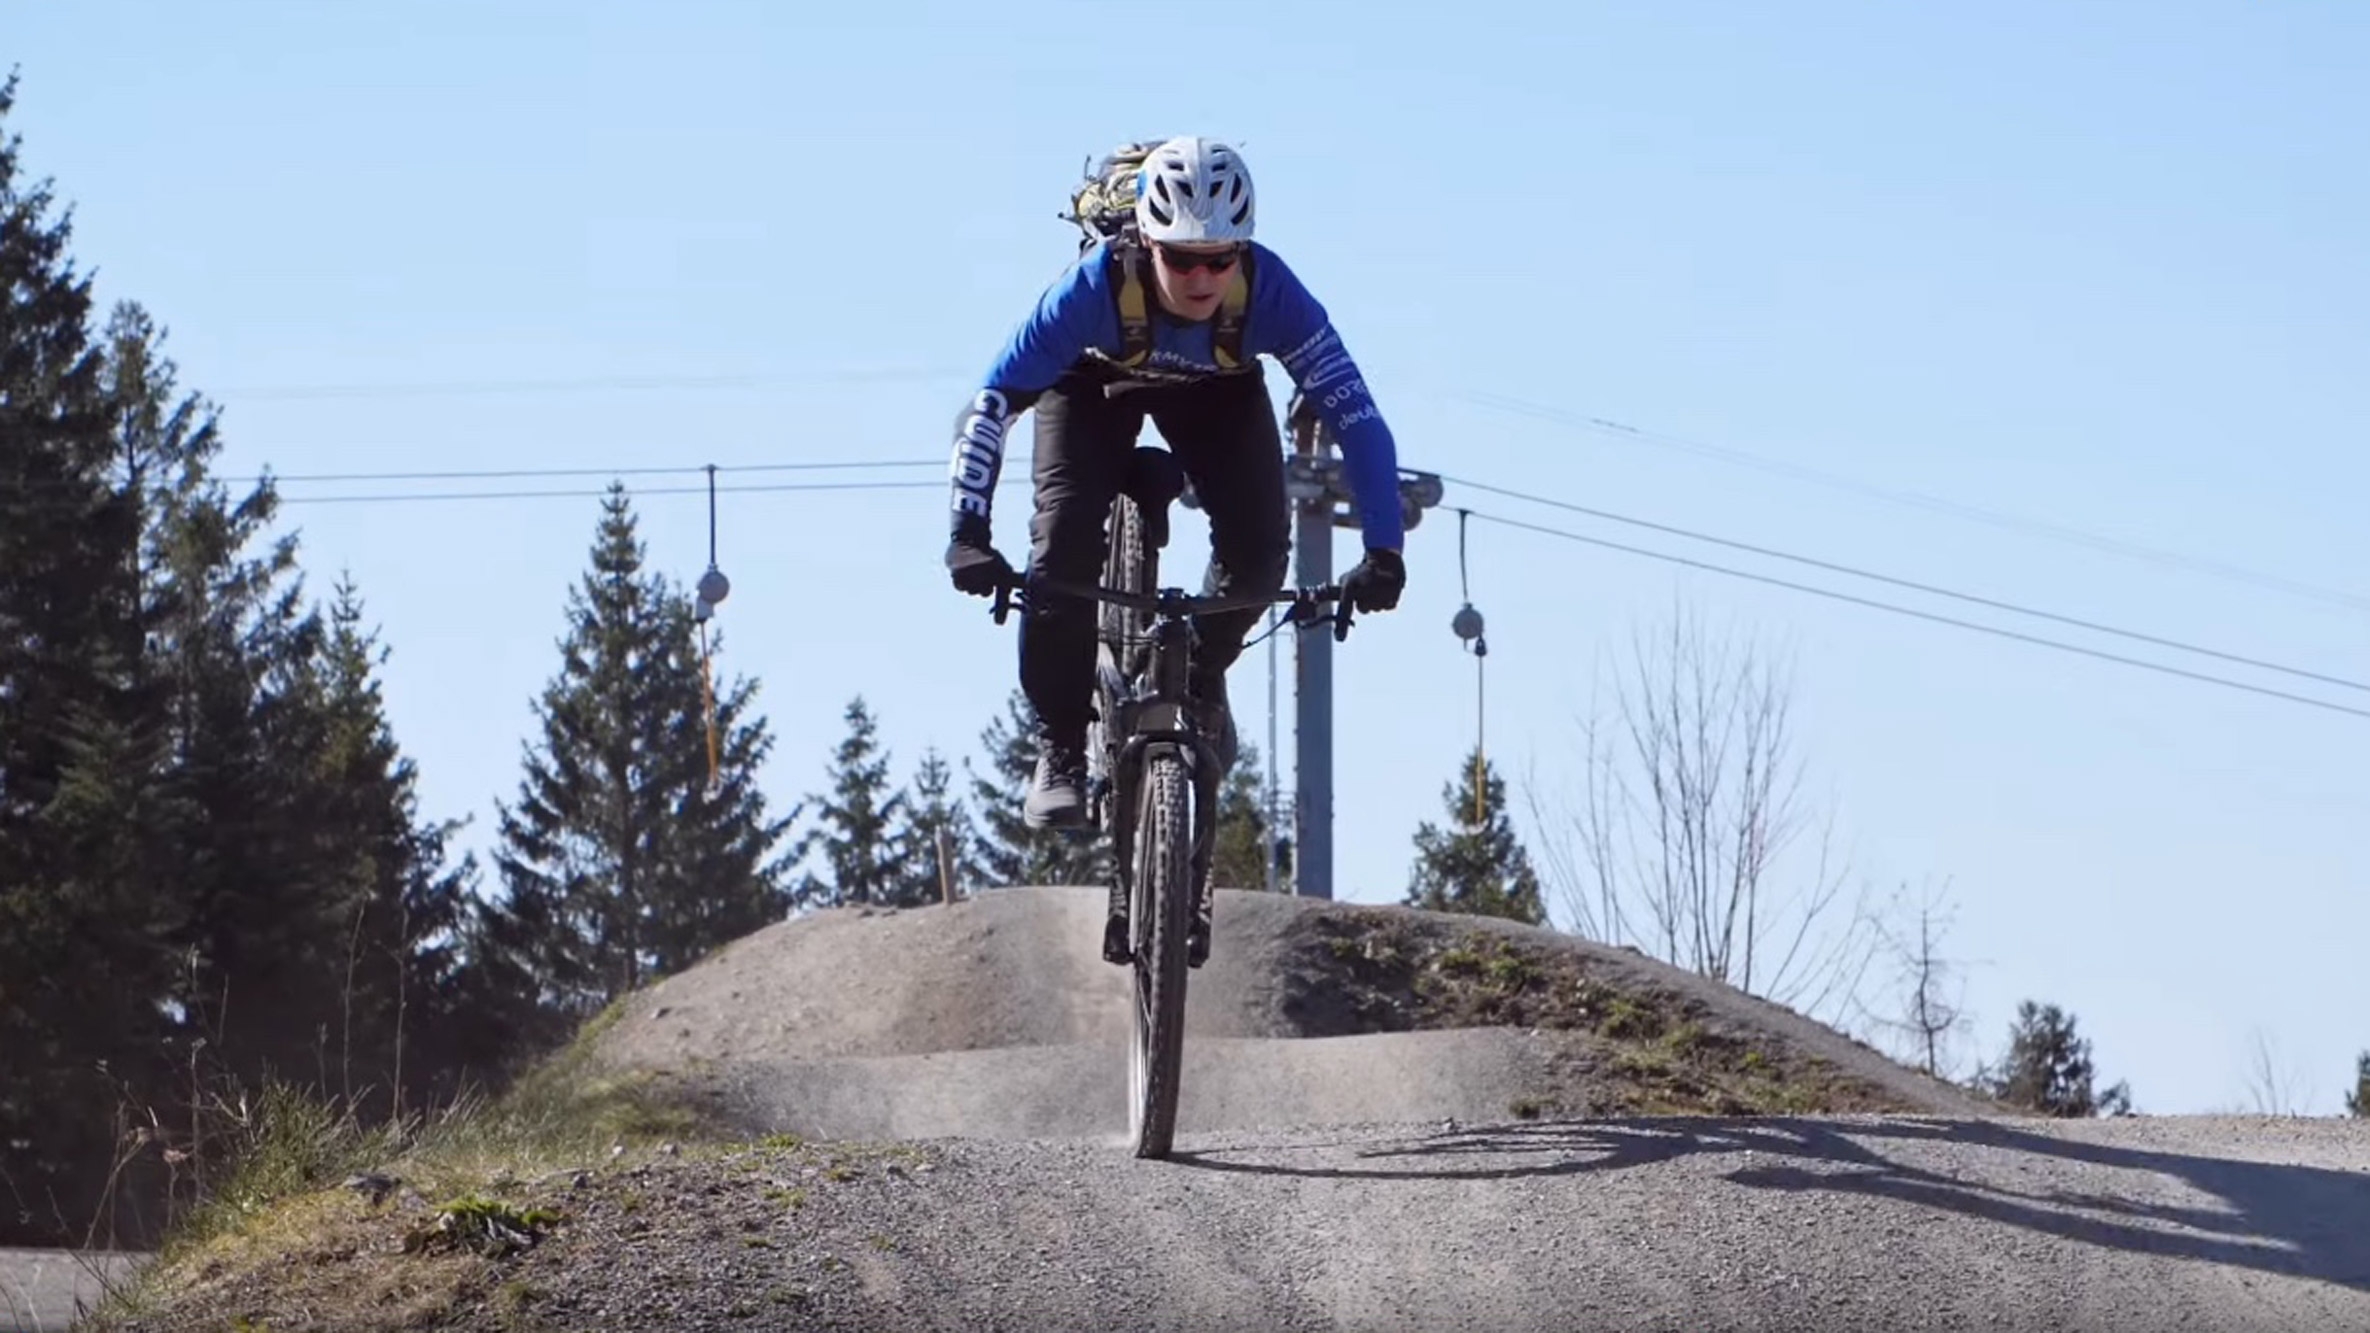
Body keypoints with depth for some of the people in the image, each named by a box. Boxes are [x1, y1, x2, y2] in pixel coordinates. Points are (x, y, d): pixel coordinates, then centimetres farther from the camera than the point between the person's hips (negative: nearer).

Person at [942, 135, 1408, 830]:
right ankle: (1059, 747, -4)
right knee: (1065, 544, -22)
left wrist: (1384, 551, -41)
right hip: (1095, 381, -1)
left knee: (1259, 539, -19)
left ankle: (1203, 677, 13)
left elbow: (1356, 414, -34)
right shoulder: (1097, 284, -40)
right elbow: (990, 404, -38)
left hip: (1217, 387, 1)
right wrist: (969, 532, -48)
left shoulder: (1269, 291, -37)